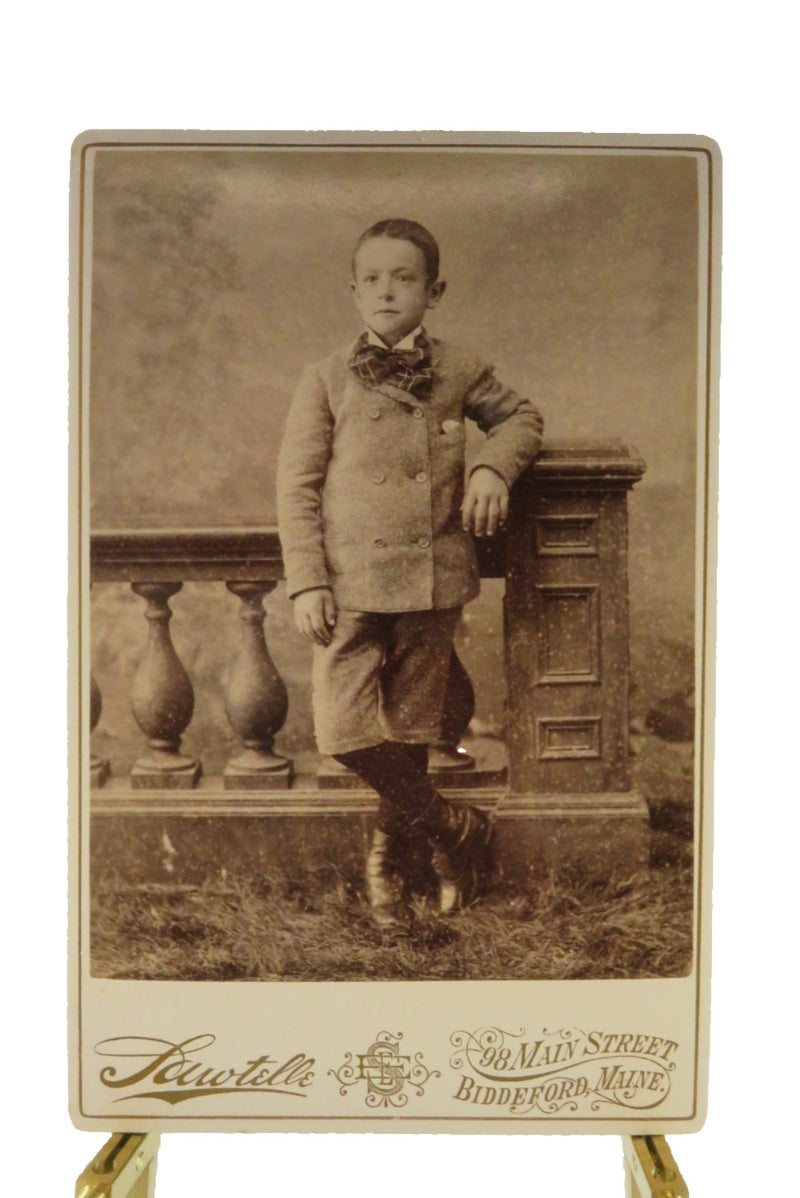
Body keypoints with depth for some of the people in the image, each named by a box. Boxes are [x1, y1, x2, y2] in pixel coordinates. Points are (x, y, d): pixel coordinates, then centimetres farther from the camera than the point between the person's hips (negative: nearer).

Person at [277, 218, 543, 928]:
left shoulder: (459, 372, 6)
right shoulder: (328, 380, 1)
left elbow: (521, 417, 21)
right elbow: (296, 485, -1)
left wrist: (494, 467, -2)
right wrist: (306, 582, -8)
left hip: (434, 582, 2)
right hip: (351, 583, -1)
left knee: (412, 730, 10)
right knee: (345, 732, -8)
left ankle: (387, 857, 32)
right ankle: (458, 829, 12)